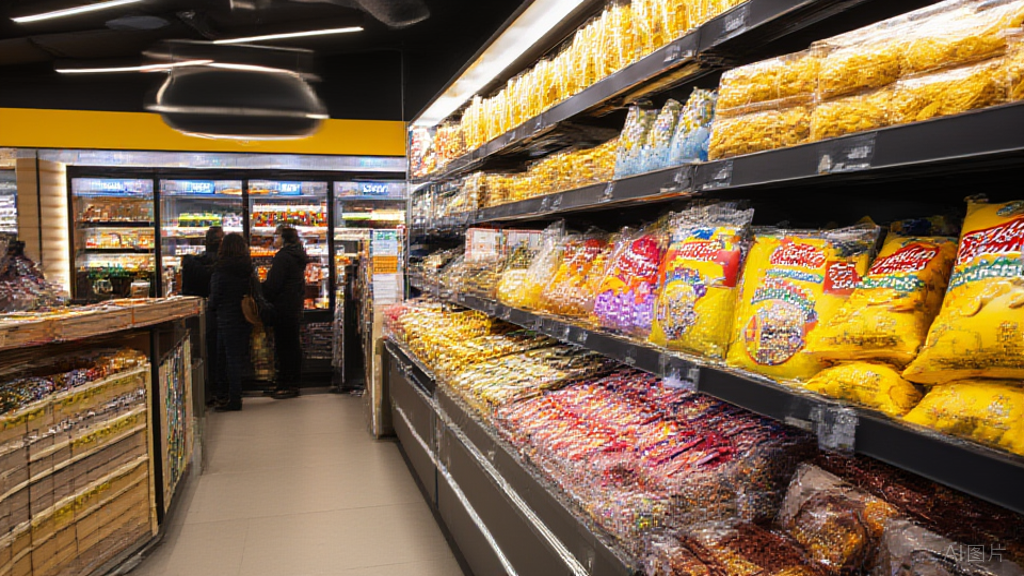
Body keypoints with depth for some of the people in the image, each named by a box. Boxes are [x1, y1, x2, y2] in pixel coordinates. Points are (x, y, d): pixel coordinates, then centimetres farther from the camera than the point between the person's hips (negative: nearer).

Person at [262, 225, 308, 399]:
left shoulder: (282, 257, -15)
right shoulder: (297, 256, 14)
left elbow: (273, 285, -17)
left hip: (284, 308, -10)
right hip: (295, 306, 10)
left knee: (283, 345, -4)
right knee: (293, 344, 13)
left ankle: (287, 385, 0)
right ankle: (293, 383, 20)